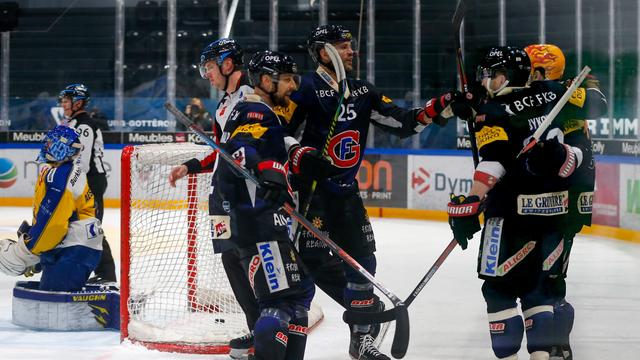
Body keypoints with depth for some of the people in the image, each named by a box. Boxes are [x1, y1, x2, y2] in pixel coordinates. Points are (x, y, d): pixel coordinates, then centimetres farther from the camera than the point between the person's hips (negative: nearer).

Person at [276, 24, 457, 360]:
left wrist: (438, 108, -4)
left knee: (362, 258, 7)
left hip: (345, 189, 7)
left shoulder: (362, 91, 10)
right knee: (310, 260, -13)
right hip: (310, 185, -7)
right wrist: (301, 155, -33)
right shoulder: (308, 88, -11)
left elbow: (402, 123, 8)